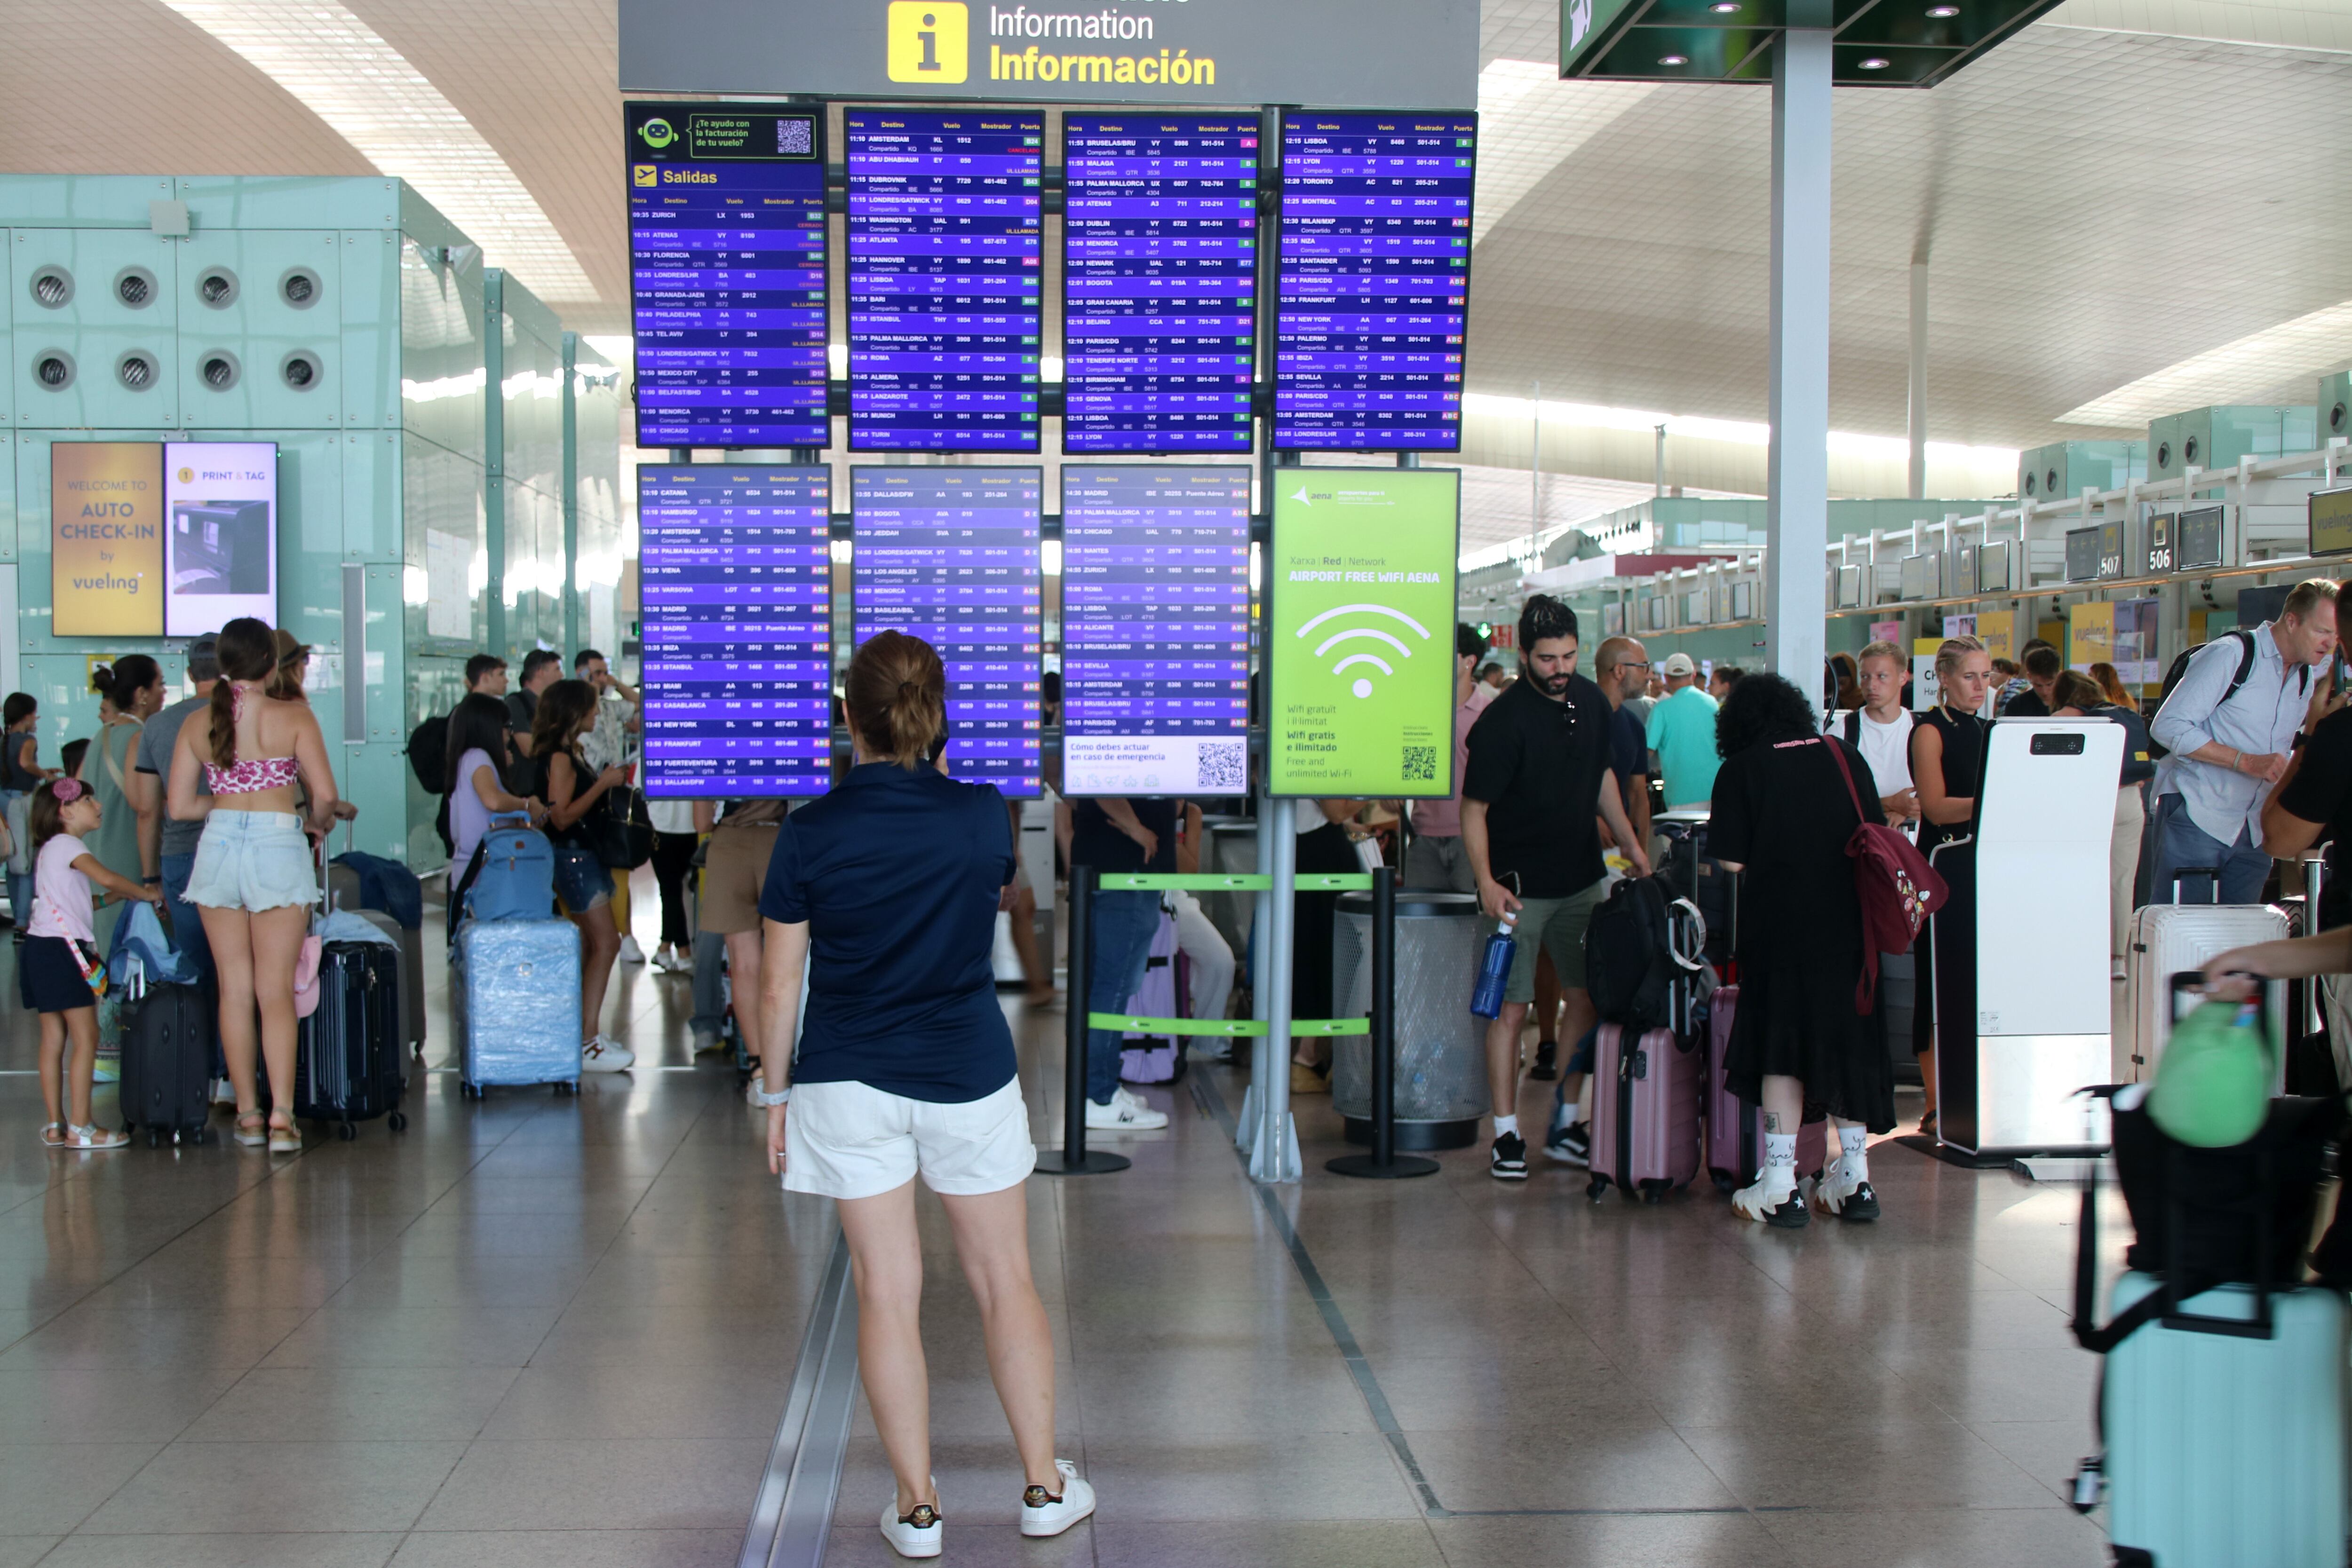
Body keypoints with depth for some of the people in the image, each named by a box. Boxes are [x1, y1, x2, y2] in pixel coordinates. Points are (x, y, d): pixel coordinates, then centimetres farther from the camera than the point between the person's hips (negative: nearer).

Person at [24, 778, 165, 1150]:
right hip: (62, 949, -10)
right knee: (85, 1038, -8)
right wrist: (148, 894, -9)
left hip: (43, 950, 10)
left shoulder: (51, 848, 22)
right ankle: (79, 1127, -8)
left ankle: (55, 1126, 11)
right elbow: (108, 879, -22)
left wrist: (112, 897, 14)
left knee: (54, 1040, 9)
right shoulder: (67, 845, -8)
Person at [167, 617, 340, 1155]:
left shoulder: (197, 725, 5)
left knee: (235, 988, 11)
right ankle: (282, 1116, -9)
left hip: (218, 848, 3)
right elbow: (325, 794, -9)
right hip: (277, 848, -3)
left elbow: (179, 806, 5)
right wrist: (317, 823, 12)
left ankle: (249, 1114, 15)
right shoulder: (293, 717, -5)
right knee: (276, 990, -1)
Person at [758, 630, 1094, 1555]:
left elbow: (780, 987, -4)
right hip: (969, 1076, 1)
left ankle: (917, 1508, 14)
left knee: (886, 1293, 6)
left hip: (848, 1081, -1)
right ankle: (1044, 1488, 22)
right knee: (1006, 1280, 14)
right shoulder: (983, 815, -7)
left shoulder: (809, 835, -9)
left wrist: (777, 1095, 8)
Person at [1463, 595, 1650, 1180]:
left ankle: (1571, 1120, 22)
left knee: (1586, 998, 10)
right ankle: (1506, 1133, 3)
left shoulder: (1592, 702, 3)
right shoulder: (1502, 720, -17)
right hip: (1520, 884, -6)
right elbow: (1473, 808, -15)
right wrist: (1486, 881, -25)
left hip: (1582, 877, 7)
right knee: (1512, 1008, -4)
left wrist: (1631, 843, 17)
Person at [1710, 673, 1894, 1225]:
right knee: (1849, 1037, 13)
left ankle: (1780, 1188, 1)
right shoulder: (1845, 755, 9)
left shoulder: (1741, 770, -3)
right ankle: (1855, 1179, 18)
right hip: (1851, 923, 4)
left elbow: (1731, 861, -7)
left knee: (1781, 1043, 3)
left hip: (1781, 923, -4)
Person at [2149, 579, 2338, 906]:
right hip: (2196, 820, -7)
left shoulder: (2307, 679, 13)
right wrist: (2247, 762, -22)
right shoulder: (2231, 654, -10)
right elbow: (2167, 727, -16)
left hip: (2254, 833, 7)